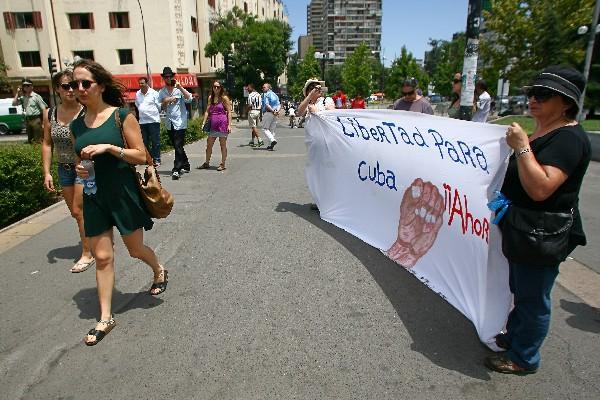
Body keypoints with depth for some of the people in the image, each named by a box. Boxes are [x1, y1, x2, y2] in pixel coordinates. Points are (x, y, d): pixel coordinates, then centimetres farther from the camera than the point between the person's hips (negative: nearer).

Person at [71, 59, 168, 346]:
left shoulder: (121, 115, -9)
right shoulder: (77, 124, 6)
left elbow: (141, 156, -11)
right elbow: (81, 159, 18)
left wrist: (109, 147, -23)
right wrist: (79, 170, -4)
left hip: (123, 193, -4)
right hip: (93, 196, 4)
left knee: (135, 249, 11)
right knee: (102, 256, 7)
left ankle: (160, 272, 45)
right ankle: (105, 317, 17)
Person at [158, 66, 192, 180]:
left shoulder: (179, 89, 0)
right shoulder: (161, 92, 11)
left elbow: (189, 99, -16)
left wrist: (180, 87, -20)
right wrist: (166, 101, -11)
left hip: (180, 122, -5)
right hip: (169, 123, 5)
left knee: (178, 146, -11)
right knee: (177, 146, 13)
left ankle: (176, 170, -13)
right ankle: (185, 165, 26)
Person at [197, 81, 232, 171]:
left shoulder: (224, 98, -3)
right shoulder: (210, 97, 11)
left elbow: (229, 112, -5)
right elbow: (207, 111, 15)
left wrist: (229, 125, -11)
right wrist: (204, 122, 7)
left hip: (222, 123, -5)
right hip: (213, 124, 5)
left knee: (223, 145, 3)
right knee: (209, 144, 9)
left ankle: (223, 164, 12)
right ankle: (206, 163, 21)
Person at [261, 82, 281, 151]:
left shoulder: (265, 94, -3)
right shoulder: (275, 95, 19)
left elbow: (267, 105, -17)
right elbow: (279, 105, 10)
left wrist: (273, 111, -16)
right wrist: (277, 111, -5)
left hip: (268, 113, -7)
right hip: (275, 114, 7)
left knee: (265, 128, -1)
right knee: (272, 129, 11)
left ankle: (273, 140, -24)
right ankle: (271, 145, 11)